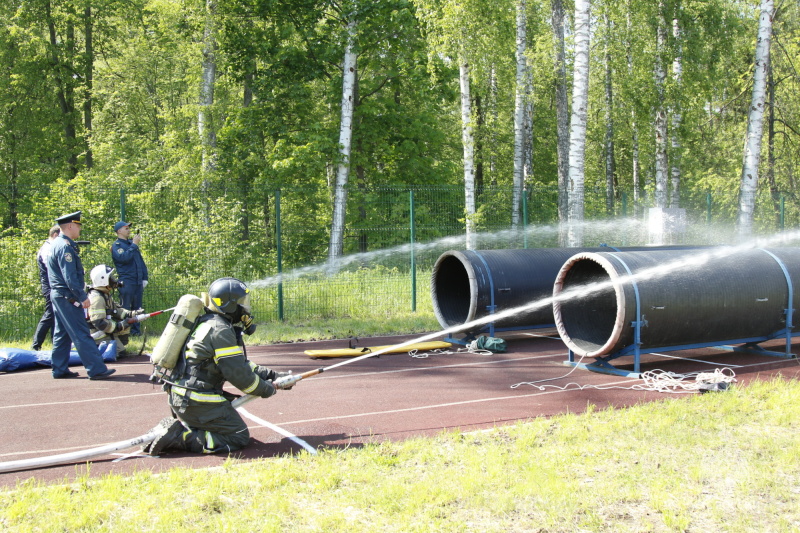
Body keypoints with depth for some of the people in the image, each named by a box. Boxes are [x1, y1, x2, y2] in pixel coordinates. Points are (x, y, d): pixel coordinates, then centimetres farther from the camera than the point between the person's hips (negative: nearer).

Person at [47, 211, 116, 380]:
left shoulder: (58, 244, 16)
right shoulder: (65, 246, -17)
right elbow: (70, 276, -22)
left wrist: (80, 294, 22)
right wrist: (82, 296, -19)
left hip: (58, 295, 11)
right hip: (67, 297, -11)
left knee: (62, 333, 13)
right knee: (81, 334, -10)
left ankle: (60, 369, 16)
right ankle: (96, 369, -10)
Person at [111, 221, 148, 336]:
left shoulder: (131, 243, 19)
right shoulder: (116, 245, -2)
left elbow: (141, 261, 21)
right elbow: (124, 258, -21)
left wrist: (145, 278, 14)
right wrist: (134, 245, -15)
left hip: (138, 281, 7)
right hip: (126, 282, -7)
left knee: (137, 307, 9)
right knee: (125, 309, -6)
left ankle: (136, 330, 14)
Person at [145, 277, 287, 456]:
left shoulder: (208, 323, 16)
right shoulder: (221, 331, -16)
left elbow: (240, 363, 22)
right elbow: (237, 373, -17)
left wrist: (271, 375, 16)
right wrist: (265, 389, -1)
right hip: (197, 400, -10)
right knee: (239, 437, -4)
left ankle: (172, 425, 9)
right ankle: (178, 438, -13)